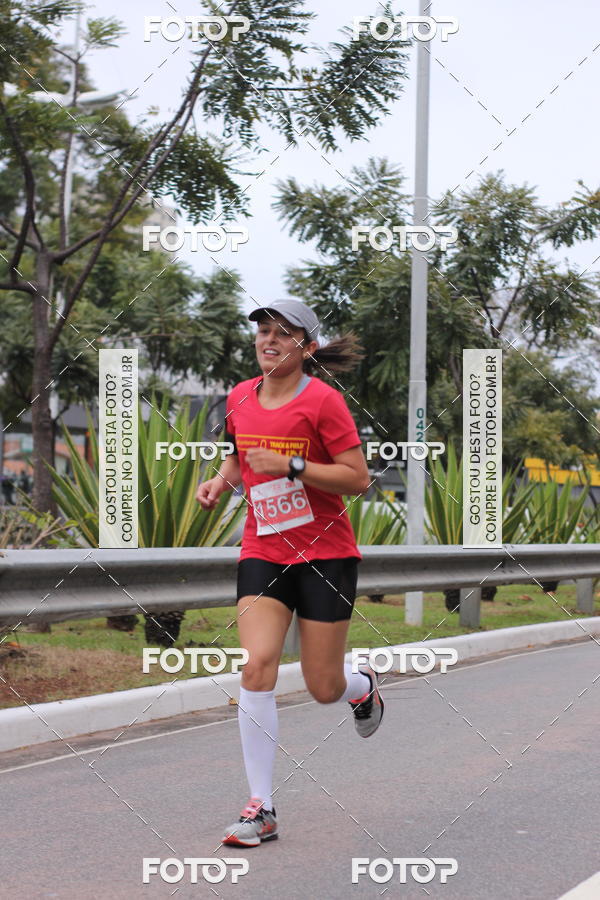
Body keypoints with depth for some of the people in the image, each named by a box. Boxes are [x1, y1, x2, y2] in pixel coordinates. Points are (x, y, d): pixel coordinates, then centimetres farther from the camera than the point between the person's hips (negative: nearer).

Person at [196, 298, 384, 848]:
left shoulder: (323, 401, -11)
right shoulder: (240, 398, 6)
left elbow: (358, 478, -13)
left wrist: (290, 465, -21)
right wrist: (222, 480, 4)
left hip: (326, 553, -4)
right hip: (262, 551, 4)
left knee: (324, 688, 2)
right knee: (258, 665, -16)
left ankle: (363, 686, 43)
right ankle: (261, 808, -9)